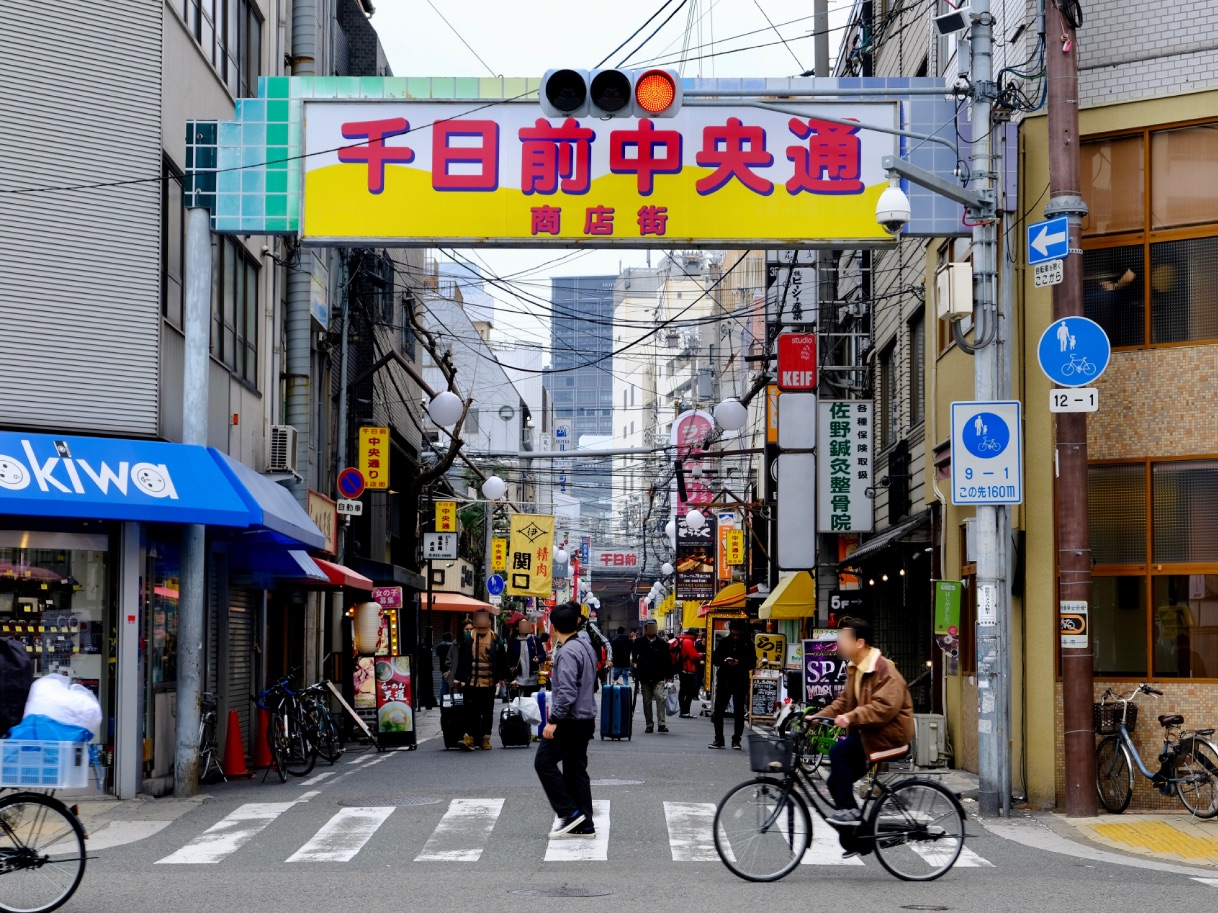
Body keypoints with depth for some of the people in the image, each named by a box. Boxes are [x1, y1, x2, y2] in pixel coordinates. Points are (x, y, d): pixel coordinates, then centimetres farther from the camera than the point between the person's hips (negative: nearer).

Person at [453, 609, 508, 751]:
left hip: (489, 682, 1)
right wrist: (459, 679, 2)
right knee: (471, 710, -5)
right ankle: (469, 737, -6)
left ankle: (485, 738, 17)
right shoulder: (467, 638, 0)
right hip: (471, 682, -1)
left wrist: (502, 678, 5)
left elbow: (502, 660, 6)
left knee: (487, 712, 9)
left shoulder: (496, 639, 1)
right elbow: (461, 659, 3)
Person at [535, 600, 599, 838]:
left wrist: (553, 720, -22)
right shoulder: (586, 647, 12)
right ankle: (584, 825, 12)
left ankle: (570, 812, -3)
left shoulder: (568, 652, -18)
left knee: (544, 763, -1)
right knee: (576, 769, 12)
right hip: (585, 719, 9)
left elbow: (566, 691, -25)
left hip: (569, 721, -9)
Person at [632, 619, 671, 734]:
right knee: (647, 701, 7)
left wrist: (668, 676, 2)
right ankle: (649, 725, 15)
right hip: (645, 677, 2)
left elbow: (667, 661, 6)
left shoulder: (661, 643, 3)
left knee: (660, 698, -15)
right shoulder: (639, 642, 4)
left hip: (659, 677, -1)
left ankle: (661, 723, -18)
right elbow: (635, 657, 8)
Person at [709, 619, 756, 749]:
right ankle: (719, 739, 7)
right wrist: (725, 660, -19)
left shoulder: (748, 644, 0)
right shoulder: (724, 642, 4)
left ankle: (736, 740, 11)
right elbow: (714, 659, 1)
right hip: (724, 681, 1)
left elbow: (752, 664, -5)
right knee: (718, 710, 0)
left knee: (739, 712, 3)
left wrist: (740, 664, -23)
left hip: (741, 682, -1)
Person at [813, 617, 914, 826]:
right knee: (836, 781, 3)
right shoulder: (855, 668, 10)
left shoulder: (883, 669, -19)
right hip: (868, 733, 10)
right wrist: (818, 717, 0)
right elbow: (844, 701, 14)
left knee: (839, 751, -25)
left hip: (889, 735, -10)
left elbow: (885, 706, -31)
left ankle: (849, 810, -16)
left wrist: (851, 717, -39)